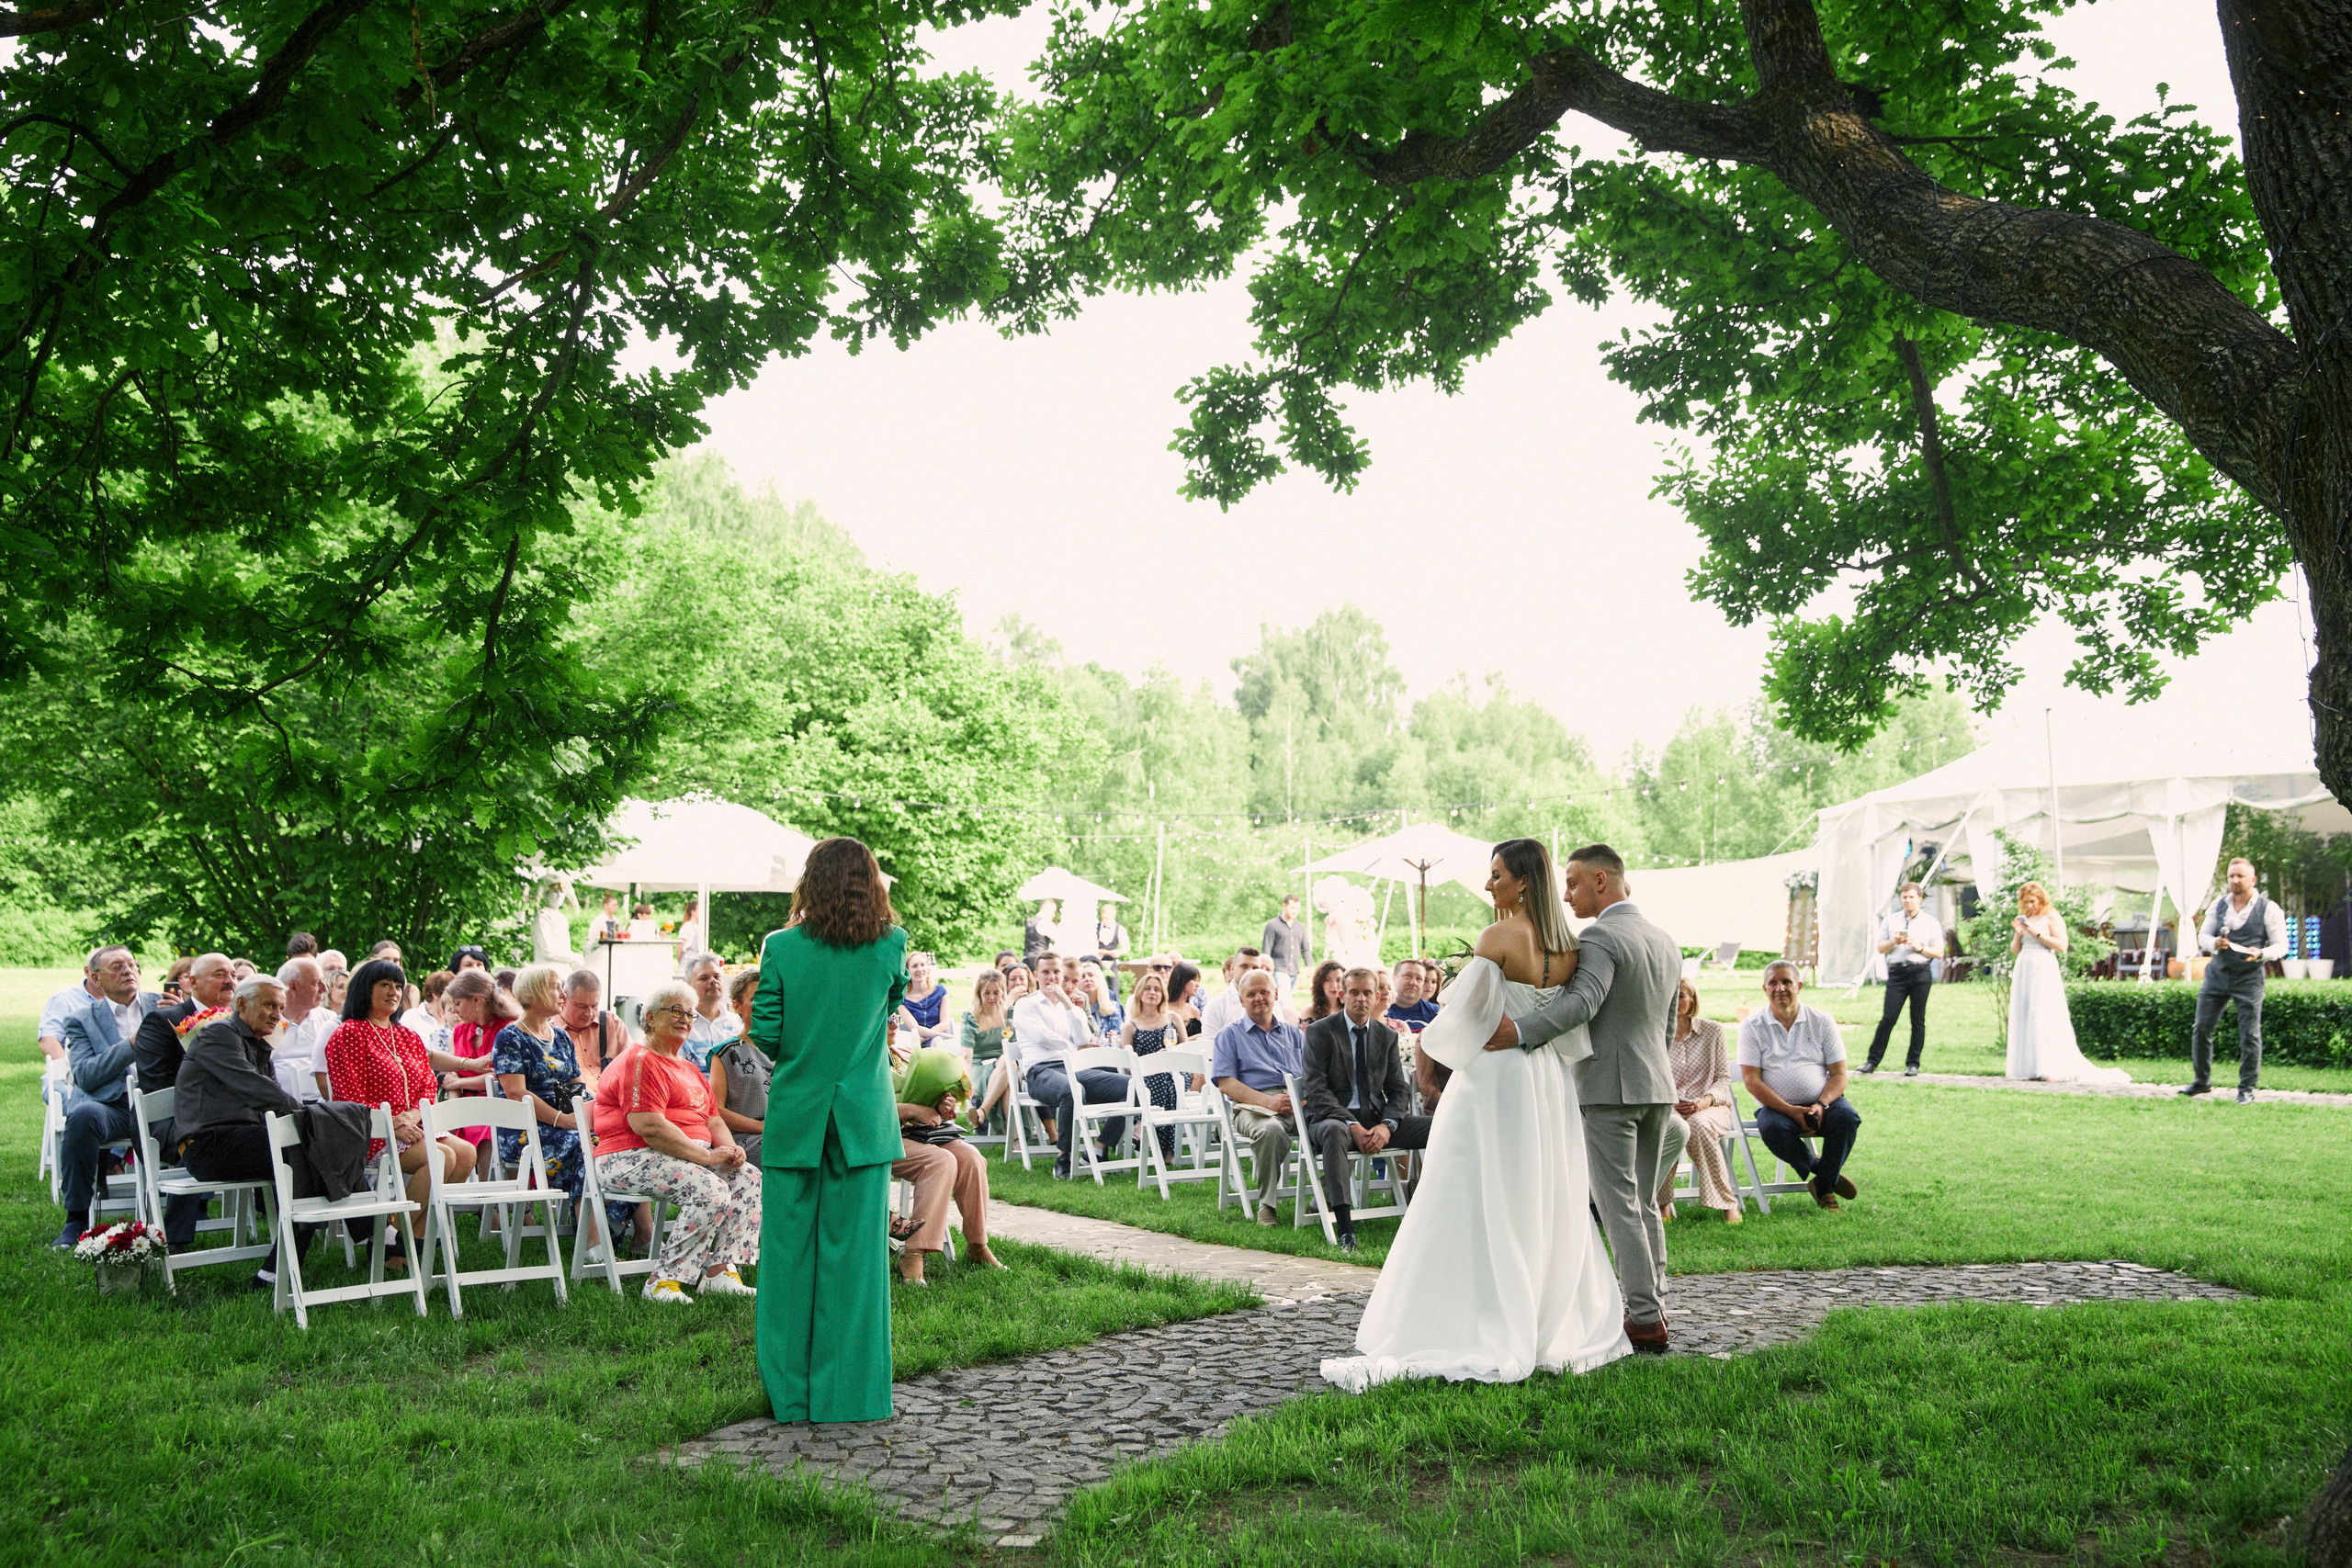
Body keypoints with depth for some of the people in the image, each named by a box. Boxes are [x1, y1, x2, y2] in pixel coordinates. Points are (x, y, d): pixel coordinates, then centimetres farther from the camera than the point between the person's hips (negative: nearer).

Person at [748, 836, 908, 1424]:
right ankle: (848, 1395, 12)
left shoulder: (781, 947, -7)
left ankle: (789, 1395, 15)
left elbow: (765, 1036, -4)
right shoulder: (891, 948, -4)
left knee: (790, 1253, 8)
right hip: (863, 1121, 1)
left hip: (796, 1118, 0)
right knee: (854, 1255, 6)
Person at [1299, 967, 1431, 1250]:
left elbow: (1399, 1089, 10)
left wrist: (1386, 1125, -12)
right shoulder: (1319, 1032, 0)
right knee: (1334, 1131, -42)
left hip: (1376, 1118, 4)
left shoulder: (1387, 1036, 14)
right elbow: (1315, 1090, -9)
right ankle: (1345, 1230, -49)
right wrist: (1353, 1126, -21)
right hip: (1330, 1118, -4)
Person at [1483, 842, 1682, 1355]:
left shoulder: (1600, 937, -14)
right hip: (1657, 1085, 9)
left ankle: (1644, 1319, -3)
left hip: (1609, 1086, -8)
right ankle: (1655, 1307, 17)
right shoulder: (1667, 942, 14)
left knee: (1619, 1205, -3)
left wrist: (1518, 1030, -41)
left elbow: (1582, 1001, -31)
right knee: (1644, 1203, 14)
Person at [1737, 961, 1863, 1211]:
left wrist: (1821, 1105, -17)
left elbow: (1839, 1075, 3)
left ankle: (1823, 1183, -11)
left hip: (1821, 1103, 1)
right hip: (1777, 1106, -1)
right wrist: (1791, 1111, -17)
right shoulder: (1752, 1027, 3)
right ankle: (1821, 1169, -10)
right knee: (1772, 1128, -34)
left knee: (1846, 1116, -30)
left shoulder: (1822, 1021, 7)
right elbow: (1752, 1081, -5)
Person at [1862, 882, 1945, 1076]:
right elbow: (1880, 948, 13)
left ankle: (1913, 1064, 6)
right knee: (1888, 1018, -6)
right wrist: (1893, 942, -6)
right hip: (1897, 972, 1)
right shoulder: (1890, 920, 16)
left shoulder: (1931, 923, 10)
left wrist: (1920, 947, -10)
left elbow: (1939, 952, 6)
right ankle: (1872, 1061, -3)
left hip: (1921, 972, -1)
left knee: (1918, 1020, 0)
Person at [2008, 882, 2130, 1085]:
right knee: (2023, 1018, -1)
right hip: (2023, 971, 6)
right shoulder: (2024, 919, 19)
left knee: (2045, 1017, -13)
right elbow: (2014, 950, 19)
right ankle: (2029, 1068, 0)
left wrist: (2037, 933, -12)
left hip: (2044, 970, -6)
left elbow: (2062, 946, -9)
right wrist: (2017, 934, 2)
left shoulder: (2052, 918, 1)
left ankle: (2053, 1069, -14)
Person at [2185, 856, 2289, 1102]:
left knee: (2249, 1034, -2)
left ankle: (2247, 1089, 8)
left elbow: (2281, 945, -2)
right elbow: (2203, 935, 11)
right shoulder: (2218, 905, 8)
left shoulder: (2269, 909, -3)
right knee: (2202, 1027, 1)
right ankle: (2202, 1081, 14)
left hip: (2248, 978, -3)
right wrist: (2214, 943, -13)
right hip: (2217, 973, 3)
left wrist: (2260, 953, -23)